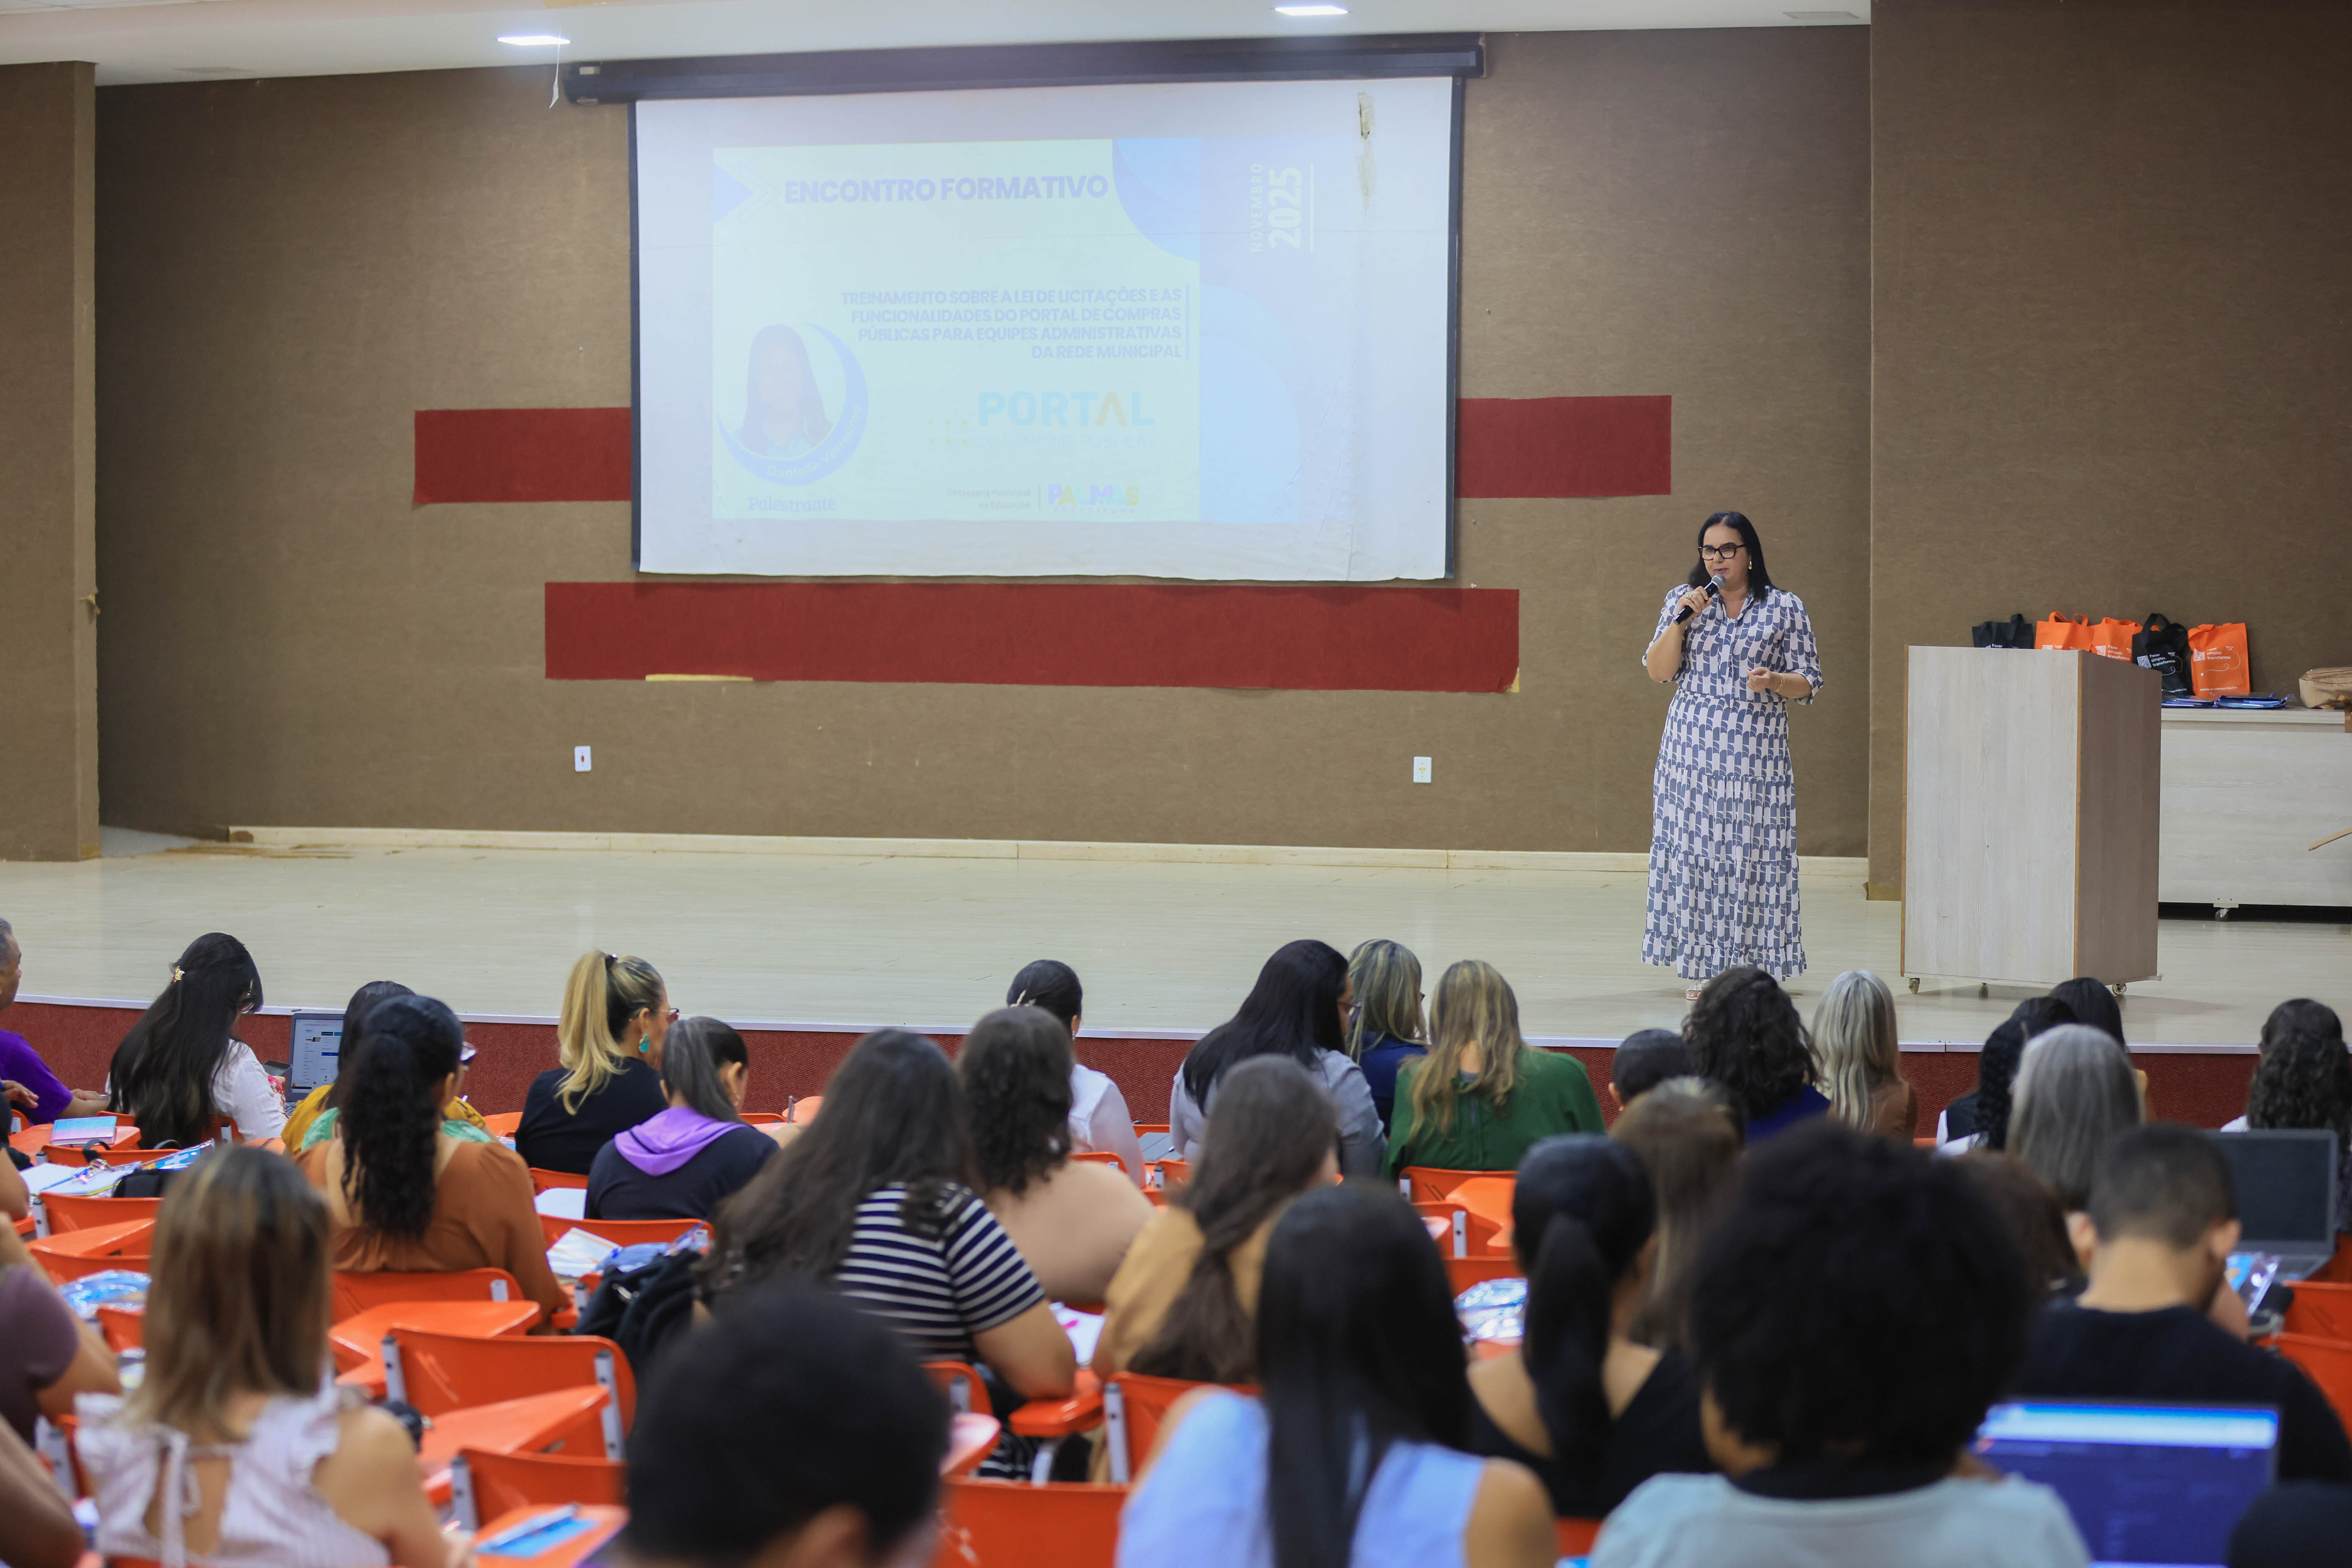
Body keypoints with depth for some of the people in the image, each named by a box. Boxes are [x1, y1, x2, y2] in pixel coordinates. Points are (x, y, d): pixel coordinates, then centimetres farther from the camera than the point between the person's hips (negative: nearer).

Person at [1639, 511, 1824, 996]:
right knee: (1694, 847, -2)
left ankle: (1752, 966, 2)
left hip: (1756, 752, -2)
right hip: (1693, 748, 2)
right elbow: (1658, 672, 4)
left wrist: (1775, 681, -15)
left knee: (1752, 853, -5)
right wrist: (1681, 619, -9)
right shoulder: (1682, 598, 11)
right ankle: (1702, 967, 5)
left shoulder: (1785, 608, 5)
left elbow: (1808, 684, 6)